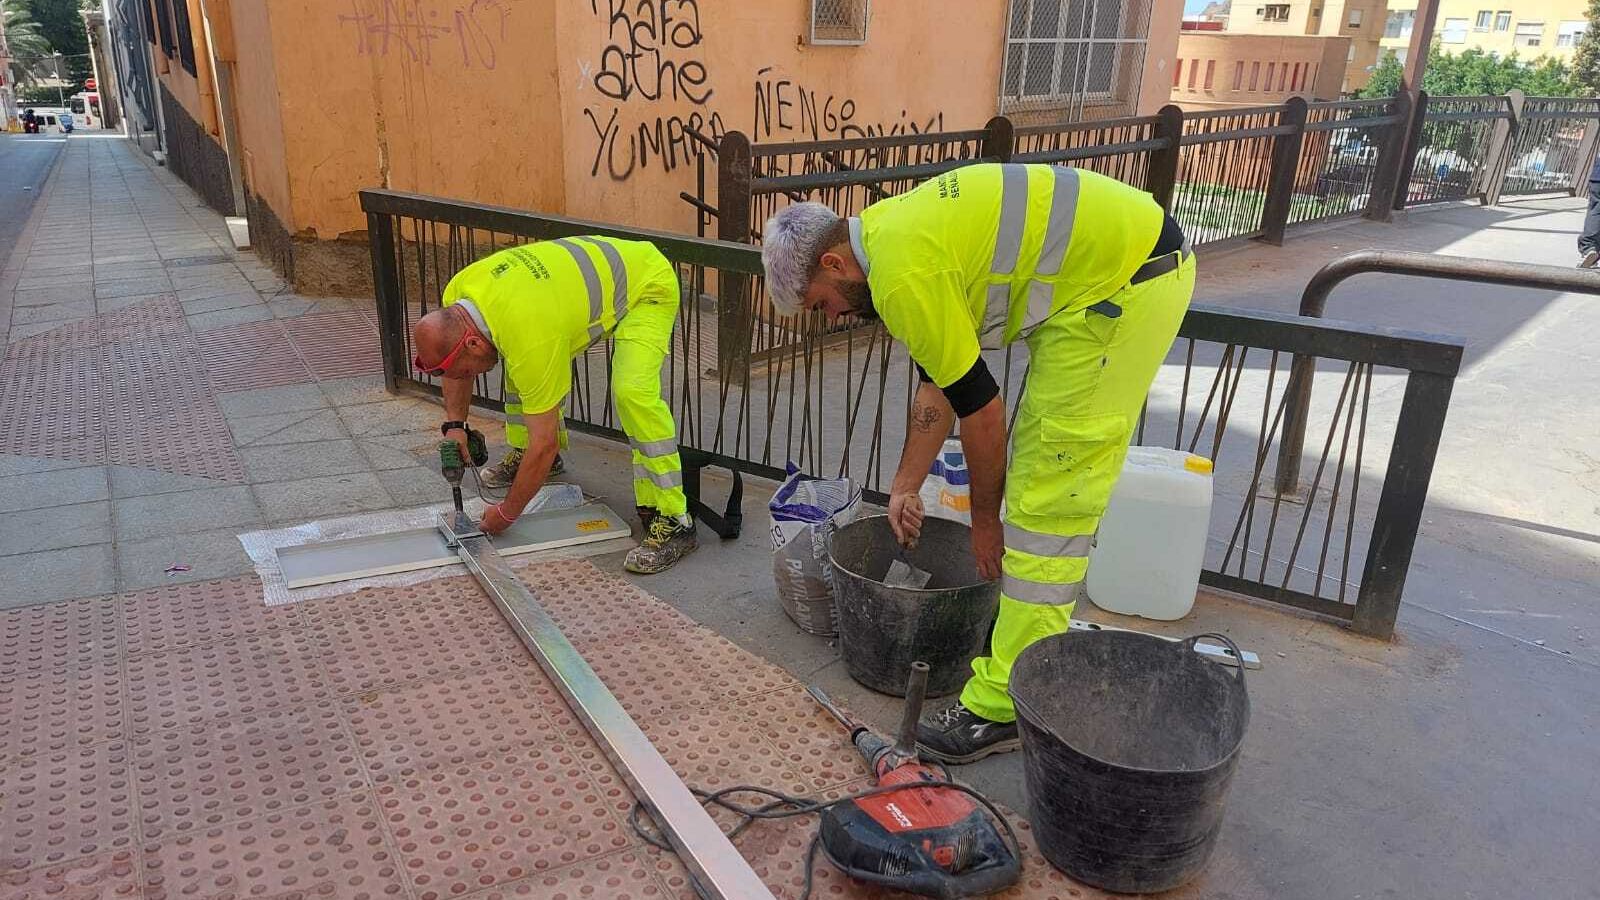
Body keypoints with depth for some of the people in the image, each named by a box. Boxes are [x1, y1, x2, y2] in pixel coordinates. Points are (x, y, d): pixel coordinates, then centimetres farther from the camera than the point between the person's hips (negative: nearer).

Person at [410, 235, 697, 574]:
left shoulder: (530, 341, -37)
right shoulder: (458, 294, -14)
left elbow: (544, 443, -30)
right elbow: (456, 369, 9)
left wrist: (506, 514, -18)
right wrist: (454, 424, -3)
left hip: (648, 285, -9)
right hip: (596, 270, 9)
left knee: (634, 393, -31)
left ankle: (671, 522, -24)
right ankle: (524, 460, 31)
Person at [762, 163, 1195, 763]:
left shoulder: (902, 277, -19)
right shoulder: (887, 232, 12)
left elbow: (980, 409, -14)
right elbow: (937, 384, 18)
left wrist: (985, 520, 0)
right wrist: (904, 487, 21)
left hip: (1126, 282, -10)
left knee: (1048, 501, -8)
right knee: (1045, 476, 17)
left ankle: (1007, 703, -1)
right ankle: (1040, 622, 32)